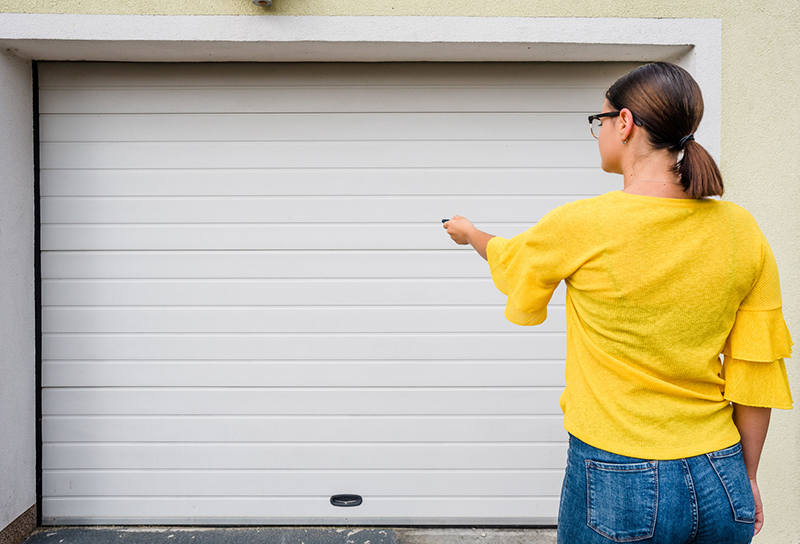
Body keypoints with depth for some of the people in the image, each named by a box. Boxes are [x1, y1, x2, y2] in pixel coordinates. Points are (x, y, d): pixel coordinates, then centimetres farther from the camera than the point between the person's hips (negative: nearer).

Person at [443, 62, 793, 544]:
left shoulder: (580, 224, -17)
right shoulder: (742, 230, -5)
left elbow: (510, 261, 6)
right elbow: (756, 376, 0)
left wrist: (470, 233, 28)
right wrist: (746, 481, 13)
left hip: (617, 484, -3)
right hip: (719, 483, 4)